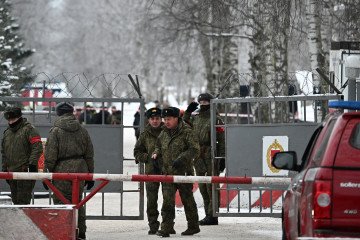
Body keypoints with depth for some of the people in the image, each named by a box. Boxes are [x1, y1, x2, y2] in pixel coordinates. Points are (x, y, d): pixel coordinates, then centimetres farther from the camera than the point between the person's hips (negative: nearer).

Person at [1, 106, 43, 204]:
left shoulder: (29, 129, -4)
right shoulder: (7, 132, 19)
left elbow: (37, 147, -12)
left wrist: (32, 164, -18)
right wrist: (4, 169, 21)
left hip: (25, 171, -7)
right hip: (12, 172, 7)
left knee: (23, 200, -12)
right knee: (15, 199, 9)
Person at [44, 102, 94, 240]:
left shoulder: (55, 131, -5)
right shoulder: (82, 130, 9)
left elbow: (50, 156, -8)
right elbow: (89, 155, 12)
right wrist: (90, 174, 18)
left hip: (62, 170, -5)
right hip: (80, 169, 5)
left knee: (61, 202, -2)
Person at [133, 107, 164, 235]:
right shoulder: (145, 134, 7)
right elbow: (137, 152, 15)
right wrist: (148, 158, -2)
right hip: (151, 170, 1)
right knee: (151, 199, -2)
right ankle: (153, 225, 3)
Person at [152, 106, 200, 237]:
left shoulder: (186, 132, -8)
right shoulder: (164, 133, 11)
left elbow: (195, 150, -13)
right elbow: (159, 146, 27)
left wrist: (181, 158, -23)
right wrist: (156, 154, 6)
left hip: (183, 172, -5)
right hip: (167, 172, 5)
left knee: (187, 199, 7)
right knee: (167, 201, -4)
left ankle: (193, 226, 19)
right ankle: (166, 228, -4)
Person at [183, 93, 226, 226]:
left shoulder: (216, 120, -5)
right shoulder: (195, 118, 14)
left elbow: (222, 140, -7)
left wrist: (222, 158, -11)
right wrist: (188, 112, 9)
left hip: (211, 156, -7)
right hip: (198, 158, 7)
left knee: (211, 186, -8)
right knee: (203, 187, 10)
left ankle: (212, 216, -7)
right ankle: (208, 214, 18)